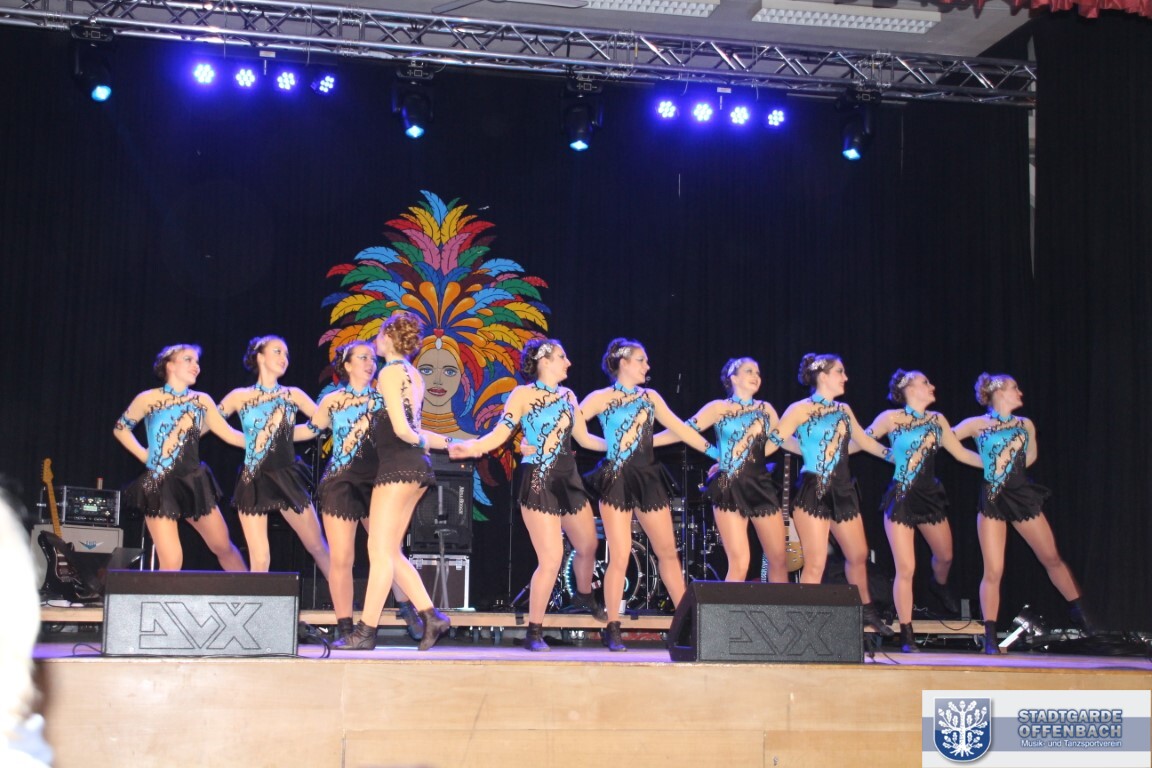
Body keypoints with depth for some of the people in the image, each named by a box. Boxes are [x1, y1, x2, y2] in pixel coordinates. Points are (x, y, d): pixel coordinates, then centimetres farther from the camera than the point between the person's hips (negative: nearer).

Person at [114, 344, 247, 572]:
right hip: (160, 487, -4)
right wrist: (145, 456, -1)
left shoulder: (202, 401, 5)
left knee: (224, 547, 11)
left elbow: (230, 435, 5)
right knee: (171, 562, -10)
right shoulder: (148, 399, -5)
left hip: (194, 483, 4)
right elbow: (120, 428, 9)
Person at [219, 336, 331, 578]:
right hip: (254, 483, -2)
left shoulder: (293, 395, 5)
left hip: (289, 478, 2)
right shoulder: (240, 397, 1)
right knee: (260, 561, -6)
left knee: (318, 547, 4)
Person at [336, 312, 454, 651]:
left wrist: (423, 440, 0)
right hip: (415, 467, 9)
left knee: (380, 552, -5)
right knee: (390, 552, 13)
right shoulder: (414, 375, 17)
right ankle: (431, 616, 9)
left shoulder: (390, 372, -10)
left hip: (398, 466, -9)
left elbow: (401, 428, -16)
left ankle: (366, 631, -2)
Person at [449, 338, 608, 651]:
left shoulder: (567, 396, 12)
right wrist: (468, 447, -29)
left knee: (587, 546, 16)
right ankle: (534, 631, 1)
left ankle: (584, 596, 47)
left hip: (569, 481, 7)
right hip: (538, 483, -6)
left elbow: (585, 439, 17)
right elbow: (499, 435, -12)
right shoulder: (523, 394, -5)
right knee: (551, 559, -11)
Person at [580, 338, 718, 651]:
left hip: (648, 479, 5)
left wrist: (713, 451, 14)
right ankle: (612, 629, 2)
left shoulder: (650, 397, 14)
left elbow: (678, 428, 16)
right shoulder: (602, 398, -1)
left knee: (668, 552, 7)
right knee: (620, 557, -7)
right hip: (616, 480, -5)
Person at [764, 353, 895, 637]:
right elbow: (772, 442, -12)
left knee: (858, 555, 17)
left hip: (842, 491, 7)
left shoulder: (843, 410, 13)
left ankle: (867, 612, 36)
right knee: (816, 563, -10)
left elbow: (865, 441, 27)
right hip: (813, 492, -7)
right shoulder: (801, 409, -7)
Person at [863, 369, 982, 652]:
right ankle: (907, 636, 1)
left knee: (944, 555, 21)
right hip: (901, 499, -5)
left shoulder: (937, 420, 7)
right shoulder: (891, 418, -7)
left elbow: (960, 453, 12)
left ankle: (939, 585, 58)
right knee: (906, 569, -7)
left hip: (930, 496, 5)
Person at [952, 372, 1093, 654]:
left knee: (1052, 558, 11)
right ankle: (990, 638, -2)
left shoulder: (1025, 425, 9)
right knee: (993, 571, -7)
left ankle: (1079, 613, 30)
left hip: (1022, 495, 4)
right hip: (992, 500, -4)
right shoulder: (977, 425, -1)